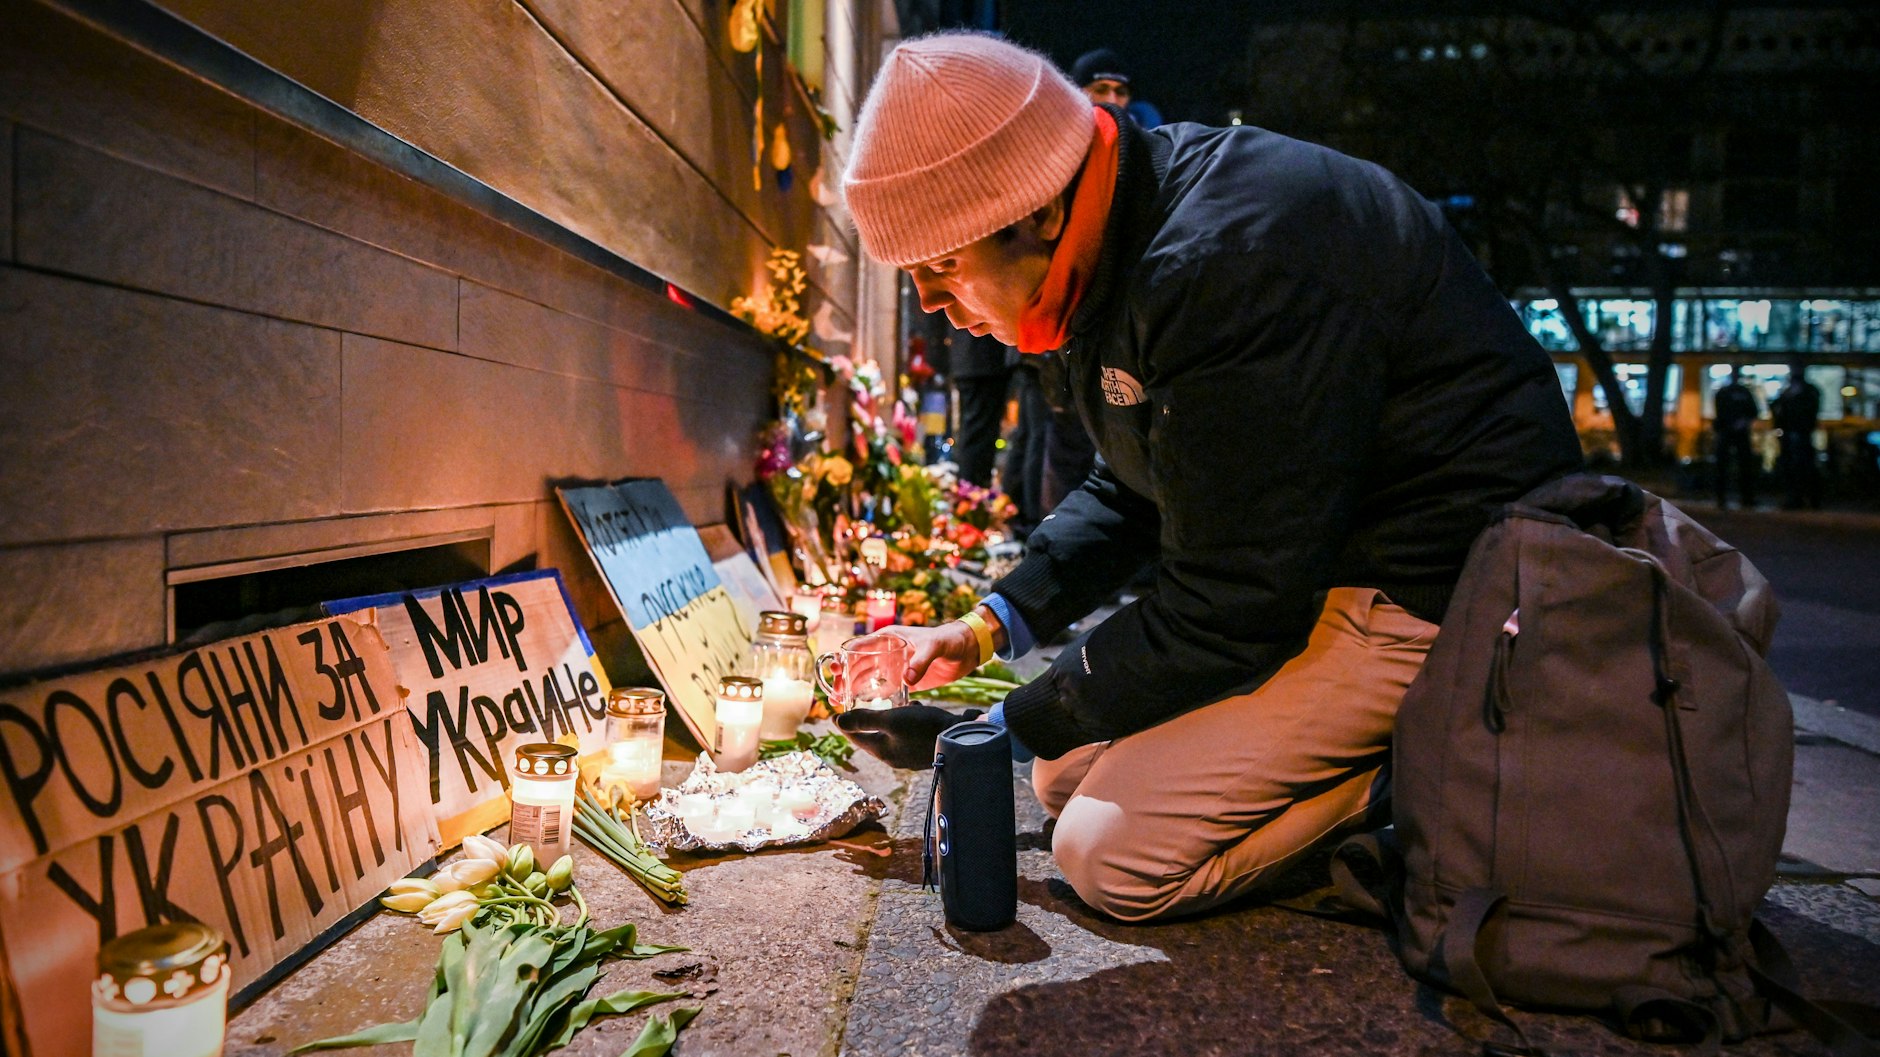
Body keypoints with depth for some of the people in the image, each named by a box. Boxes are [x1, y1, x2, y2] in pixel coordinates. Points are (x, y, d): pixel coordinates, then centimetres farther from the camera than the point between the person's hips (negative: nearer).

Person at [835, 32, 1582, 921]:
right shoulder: (1125, 242, 3)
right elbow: (1130, 490, 15)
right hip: (1299, 560, 10)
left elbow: (1227, 611, -24)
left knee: (1112, 858, -15)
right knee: (1068, 774, 10)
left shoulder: (1229, 271, -29)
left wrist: (997, 732, -14)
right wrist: (984, 629, 3)